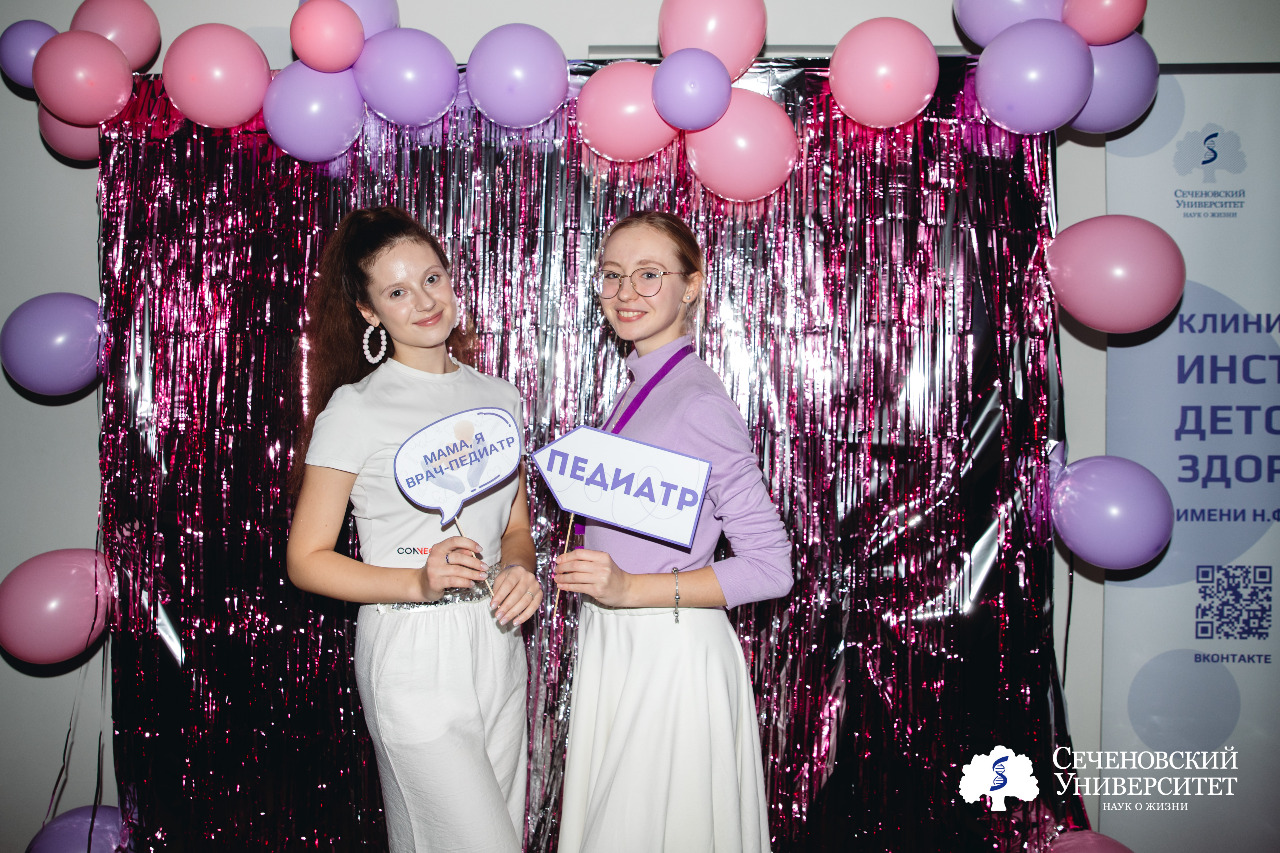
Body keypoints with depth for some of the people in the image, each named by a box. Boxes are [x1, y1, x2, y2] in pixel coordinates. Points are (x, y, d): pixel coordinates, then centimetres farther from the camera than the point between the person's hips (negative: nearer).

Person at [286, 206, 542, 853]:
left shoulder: (497, 397, 8)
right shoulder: (355, 410, -8)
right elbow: (307, 559, -7)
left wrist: (519, 569, -6)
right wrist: (418, 583, -20)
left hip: (497, 646, 6)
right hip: (415, 656, -6)